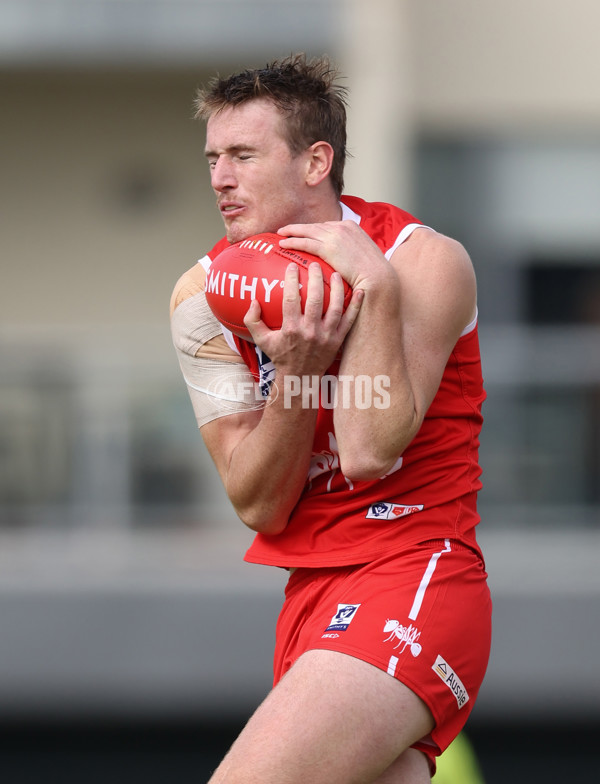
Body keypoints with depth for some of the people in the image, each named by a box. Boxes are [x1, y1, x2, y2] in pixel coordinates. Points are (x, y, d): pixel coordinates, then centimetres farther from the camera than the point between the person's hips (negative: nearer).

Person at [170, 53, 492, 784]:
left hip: (416, 579, -6)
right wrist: (296, 370, -17)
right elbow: (258, 507, -1)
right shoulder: (202, 297, 2)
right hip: (313, 598, 6)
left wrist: (375, 285, -22)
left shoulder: (426, 263, -10)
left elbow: (369, 453, -21)